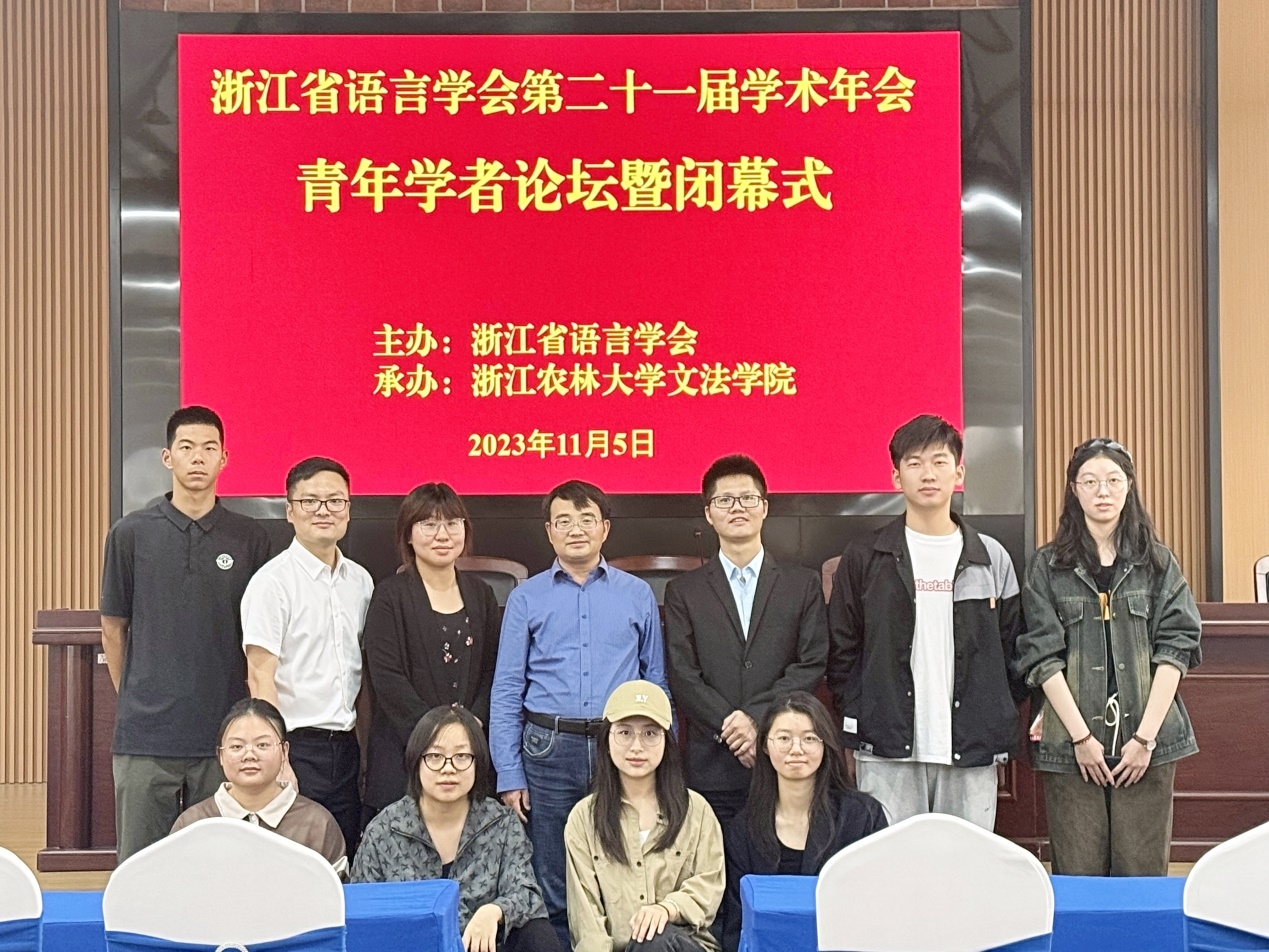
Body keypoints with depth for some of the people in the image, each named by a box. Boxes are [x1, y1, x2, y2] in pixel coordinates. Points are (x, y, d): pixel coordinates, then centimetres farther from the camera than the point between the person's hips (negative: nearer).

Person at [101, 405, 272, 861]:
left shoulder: (249, 538, 4)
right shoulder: (130, 534, 2)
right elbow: (113, 629, 9)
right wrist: (136, 701, 9)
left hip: (223, 736, 1)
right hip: (145, 736, 0)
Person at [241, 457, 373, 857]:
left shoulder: (360, 581, 11)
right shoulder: (273, 581, -8)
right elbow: (261, 678, -12)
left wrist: (365, 748, 12)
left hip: (345, 748, 6)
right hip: (296, 747, -6)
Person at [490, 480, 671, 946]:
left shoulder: (638, 595, 7)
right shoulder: (526, 598, 5)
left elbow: (655, 682, 10)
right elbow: (506, 692, 4)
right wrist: (509, 776, -1)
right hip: (550, 750, 0)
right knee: (550, 889, 7)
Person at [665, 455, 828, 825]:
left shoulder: (803, 585, 11)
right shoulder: (683, 592, 10)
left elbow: (812, 665, 2)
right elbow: (683, 676, 1)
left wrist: (756, 718, -11)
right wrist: (733, 731, -11)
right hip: (713, 768, 0)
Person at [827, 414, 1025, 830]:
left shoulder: (991, 559, 9)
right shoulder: (865, 558, 5)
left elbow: (1012, 650, 11)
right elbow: (841, 651, 7)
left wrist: (1000, 726, 3)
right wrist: (858, 724, -1)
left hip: (972, 753, 1)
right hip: (887, 755, -1)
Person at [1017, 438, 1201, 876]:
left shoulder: (1157, 562, 8)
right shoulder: (1047, 566, 6)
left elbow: (1175, 648, 1)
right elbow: (1043, 656, -1)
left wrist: (1145, 737, -8)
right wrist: (1081, 736, -9)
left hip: (1147, 741, 1)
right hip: (1069, 742, -1)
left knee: (1143, 874, 2)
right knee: (1077, 879, 1)